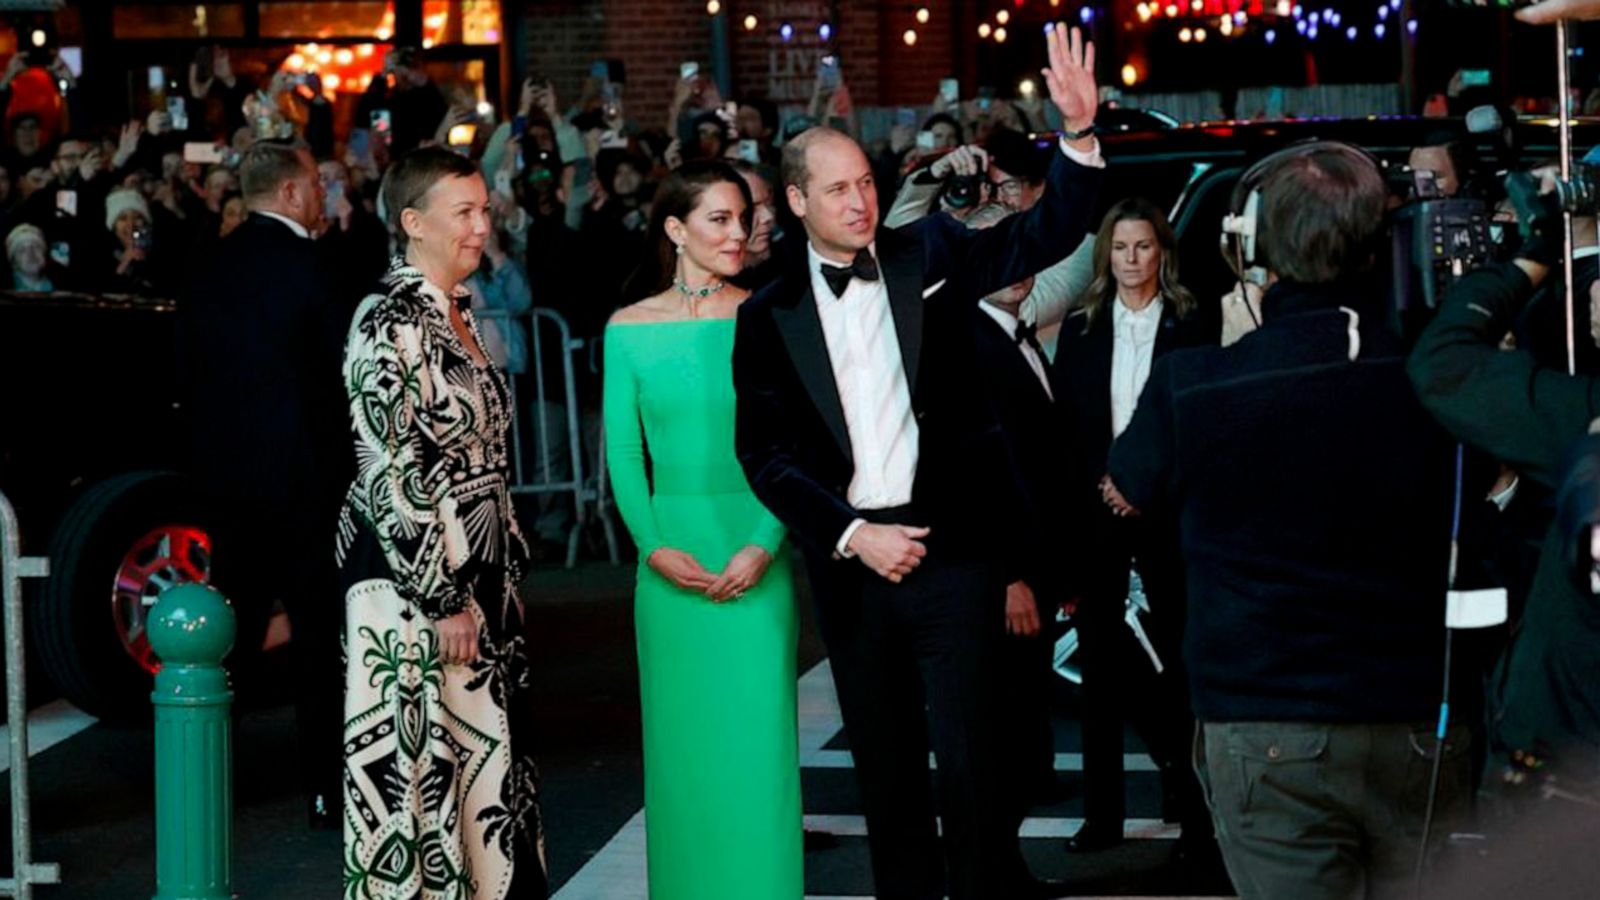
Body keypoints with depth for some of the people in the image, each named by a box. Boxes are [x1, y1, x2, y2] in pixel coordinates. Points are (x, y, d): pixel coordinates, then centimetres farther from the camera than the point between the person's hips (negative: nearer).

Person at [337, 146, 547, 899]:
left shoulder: (459, 313, 12)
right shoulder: (391, 322, -14)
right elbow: (391, 472, -18)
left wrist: (506, 567, 15)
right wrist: (443, 599, -18)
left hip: (479, 575, 9)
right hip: (416, 580, -9)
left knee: (482, 751, 11)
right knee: (419, 759, -2)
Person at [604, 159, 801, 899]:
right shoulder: (629, 330, 3)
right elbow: (622, 451, 4)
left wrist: (765, 545, -14)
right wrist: (653, 546, -9)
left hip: (756, 554, -1)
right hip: (672, 553, 1)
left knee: (758, 733, 0)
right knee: (680, 737, 8)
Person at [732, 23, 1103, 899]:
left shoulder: (930, 256, 2)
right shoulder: (768, 315, 3)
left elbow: (1047, 234, -7)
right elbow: (763, 452, 2)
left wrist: (1079, 131, -23)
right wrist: (851, 534, -9)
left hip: (951, 545, -2)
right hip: (849, 562, 2)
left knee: (970, 761, -3)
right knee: (884, 767, 12)